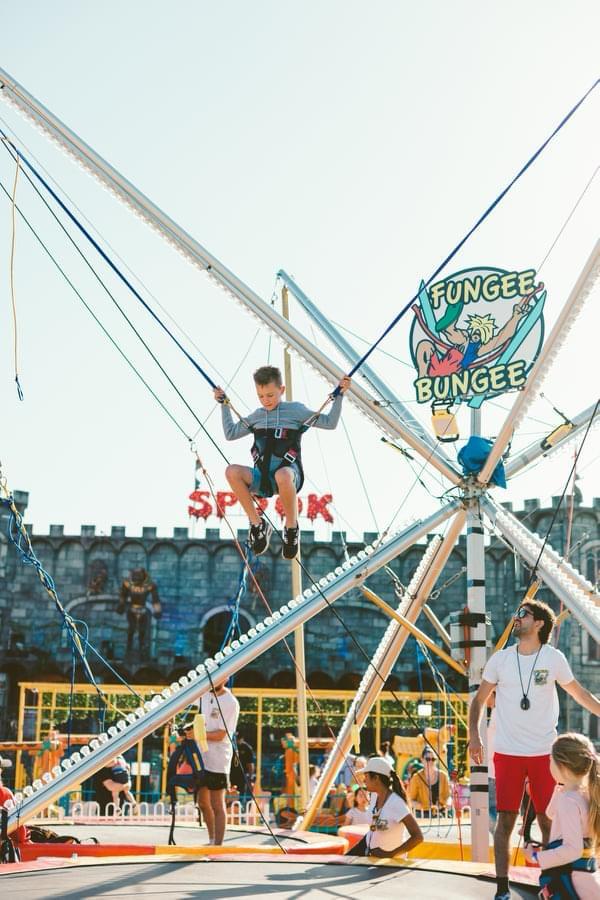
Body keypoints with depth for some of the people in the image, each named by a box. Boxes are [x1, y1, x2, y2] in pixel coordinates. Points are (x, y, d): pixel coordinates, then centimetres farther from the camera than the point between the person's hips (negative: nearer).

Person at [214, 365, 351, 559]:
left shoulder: (295, 410, 10)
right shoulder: (257, 416, 21)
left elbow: (330, 422, 9)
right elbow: (230, 434, 31)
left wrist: (339, 395, 1)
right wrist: (224, 405, 30)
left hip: (289, 473, -4)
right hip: (262, 478, 4)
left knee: (283, 475, -43)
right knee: (232, 472, -28)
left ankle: (291, 528, -19)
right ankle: (258, 525, -16)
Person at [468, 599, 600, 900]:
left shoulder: (553, 658, -1)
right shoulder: (500, 659, 1)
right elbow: (479, 699, 9)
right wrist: (474, 735, -1)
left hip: (544, 752, 0)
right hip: (507, 752, 0)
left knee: (548, 820, 6)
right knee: (506, 819, 0)